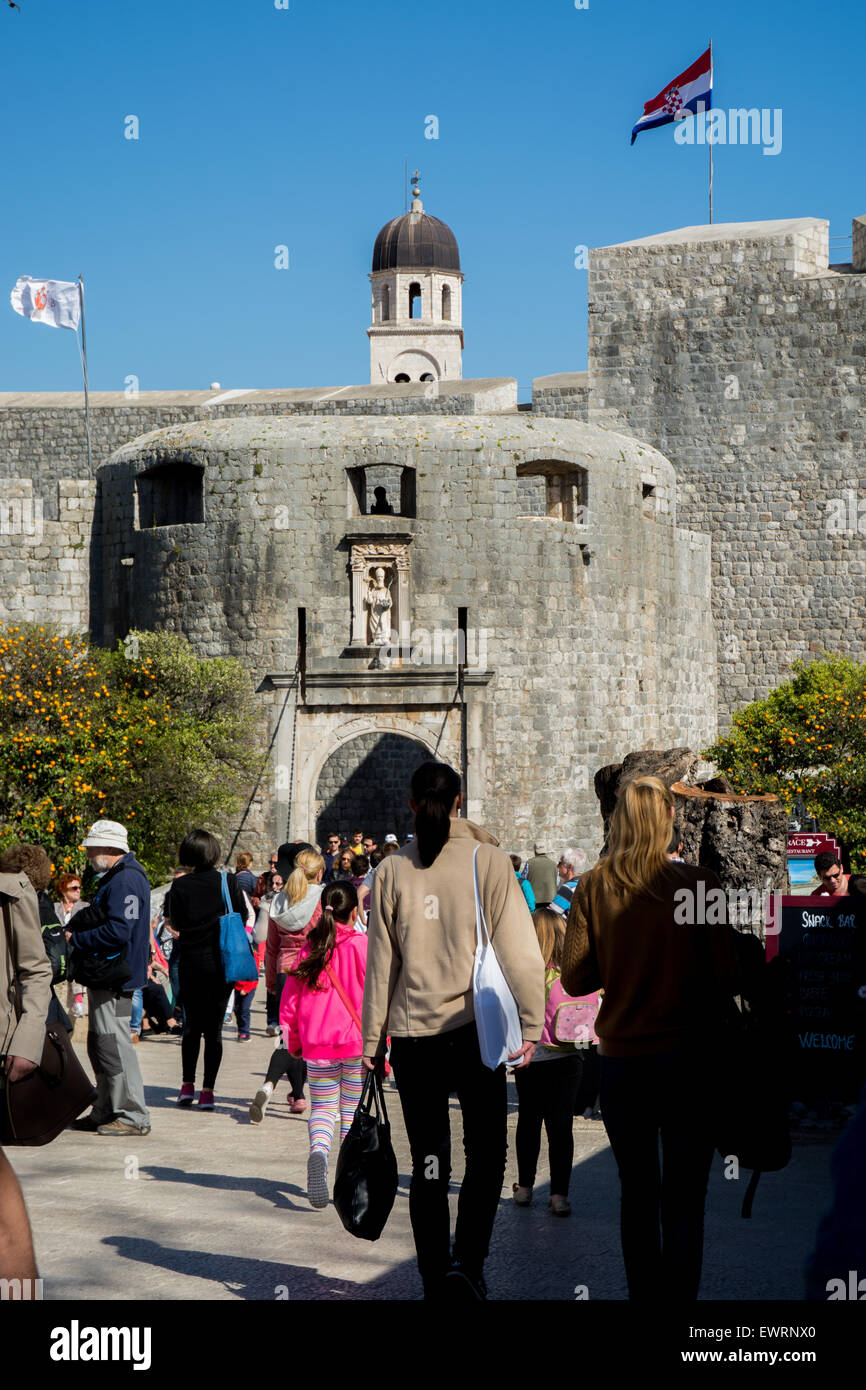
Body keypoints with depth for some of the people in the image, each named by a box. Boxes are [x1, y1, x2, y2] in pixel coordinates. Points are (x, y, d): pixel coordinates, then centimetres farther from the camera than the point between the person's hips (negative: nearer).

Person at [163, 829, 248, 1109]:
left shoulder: (179, 886, -6)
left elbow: (175, 923, 1)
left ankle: (187, 1085, 12)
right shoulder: (228, 882, -6)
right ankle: (208, 1091, 2)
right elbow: (242, 917, 0)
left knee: (192, 1024, 15)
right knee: (214, 1027, 4)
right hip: (222, 962, 0)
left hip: (191, 963, 0)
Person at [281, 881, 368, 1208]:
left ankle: (318, 1152, -19)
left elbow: (290, 998, 7)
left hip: (317, 1045, 2)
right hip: (357, 1044, -2)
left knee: (322, 1107, 10)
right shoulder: (362, 946, -8)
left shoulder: (310, 947, 2)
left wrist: (293, 1042, 18)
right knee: (353, 1113, 11)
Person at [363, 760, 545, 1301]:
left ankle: (436, 1279, 9)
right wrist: (531, 1022, 0)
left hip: (411, 1032, 2)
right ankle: (468, 1262, -6)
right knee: (486, 1154, 10)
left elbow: (380, 961, 5)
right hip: (475, 1028, -2)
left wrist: (373, 1038, 11)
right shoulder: (489, 860, -3)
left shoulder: (392, 870, 2)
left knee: (428, 1164, 8)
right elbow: (517, 948, -5)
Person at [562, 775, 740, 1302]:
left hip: (620, 1057, 3)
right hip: (685, 1058, -3)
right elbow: (727, 977, -11)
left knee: (637, 1194, 15)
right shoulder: (699, 883, -12)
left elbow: (576, 978, -2)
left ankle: (643, 1294, 19)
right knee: (684, 1200, 4)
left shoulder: (594, 887, -5)